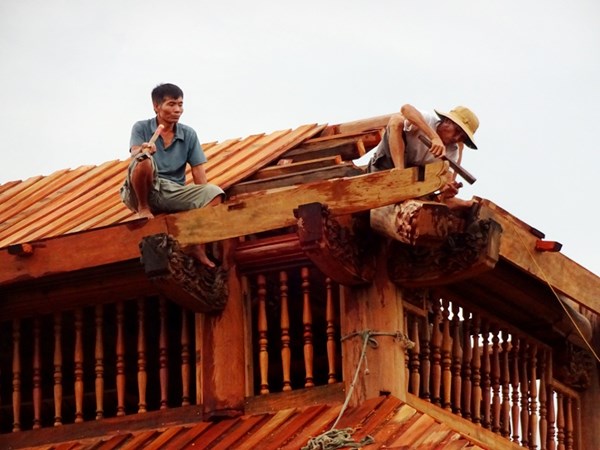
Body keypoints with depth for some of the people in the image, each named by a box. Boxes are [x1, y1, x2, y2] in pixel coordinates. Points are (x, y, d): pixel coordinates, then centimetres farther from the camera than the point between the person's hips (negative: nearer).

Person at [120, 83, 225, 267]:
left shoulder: (189, 134, 8)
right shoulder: (141, 128, 2)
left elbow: (199, 173, 4)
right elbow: (135, 154, -17)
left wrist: (204, 202, -9)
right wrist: (143, 151, -41)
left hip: (173, 193, 3)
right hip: (145, 191, -3)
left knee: (215, 193, -22)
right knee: (144, 161, -35)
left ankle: (197, 246, -18)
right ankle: (143, 207, -12)